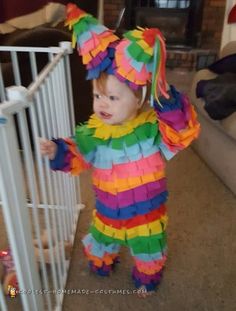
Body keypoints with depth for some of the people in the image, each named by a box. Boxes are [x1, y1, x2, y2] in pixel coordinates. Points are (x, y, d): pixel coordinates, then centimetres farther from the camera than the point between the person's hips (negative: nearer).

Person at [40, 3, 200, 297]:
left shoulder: (152, 126, -23)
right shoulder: (93, 132, -15)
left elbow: (185, 130, -37)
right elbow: (76, 157, -3)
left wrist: (165, 99, -49)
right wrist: (57, 151, -23)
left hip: (146, 210, -2)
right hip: (108, 210, 3)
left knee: (148, 252, 25)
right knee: (101, 243, 30)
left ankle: (147, 277, 60)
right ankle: (101, 264, 66)